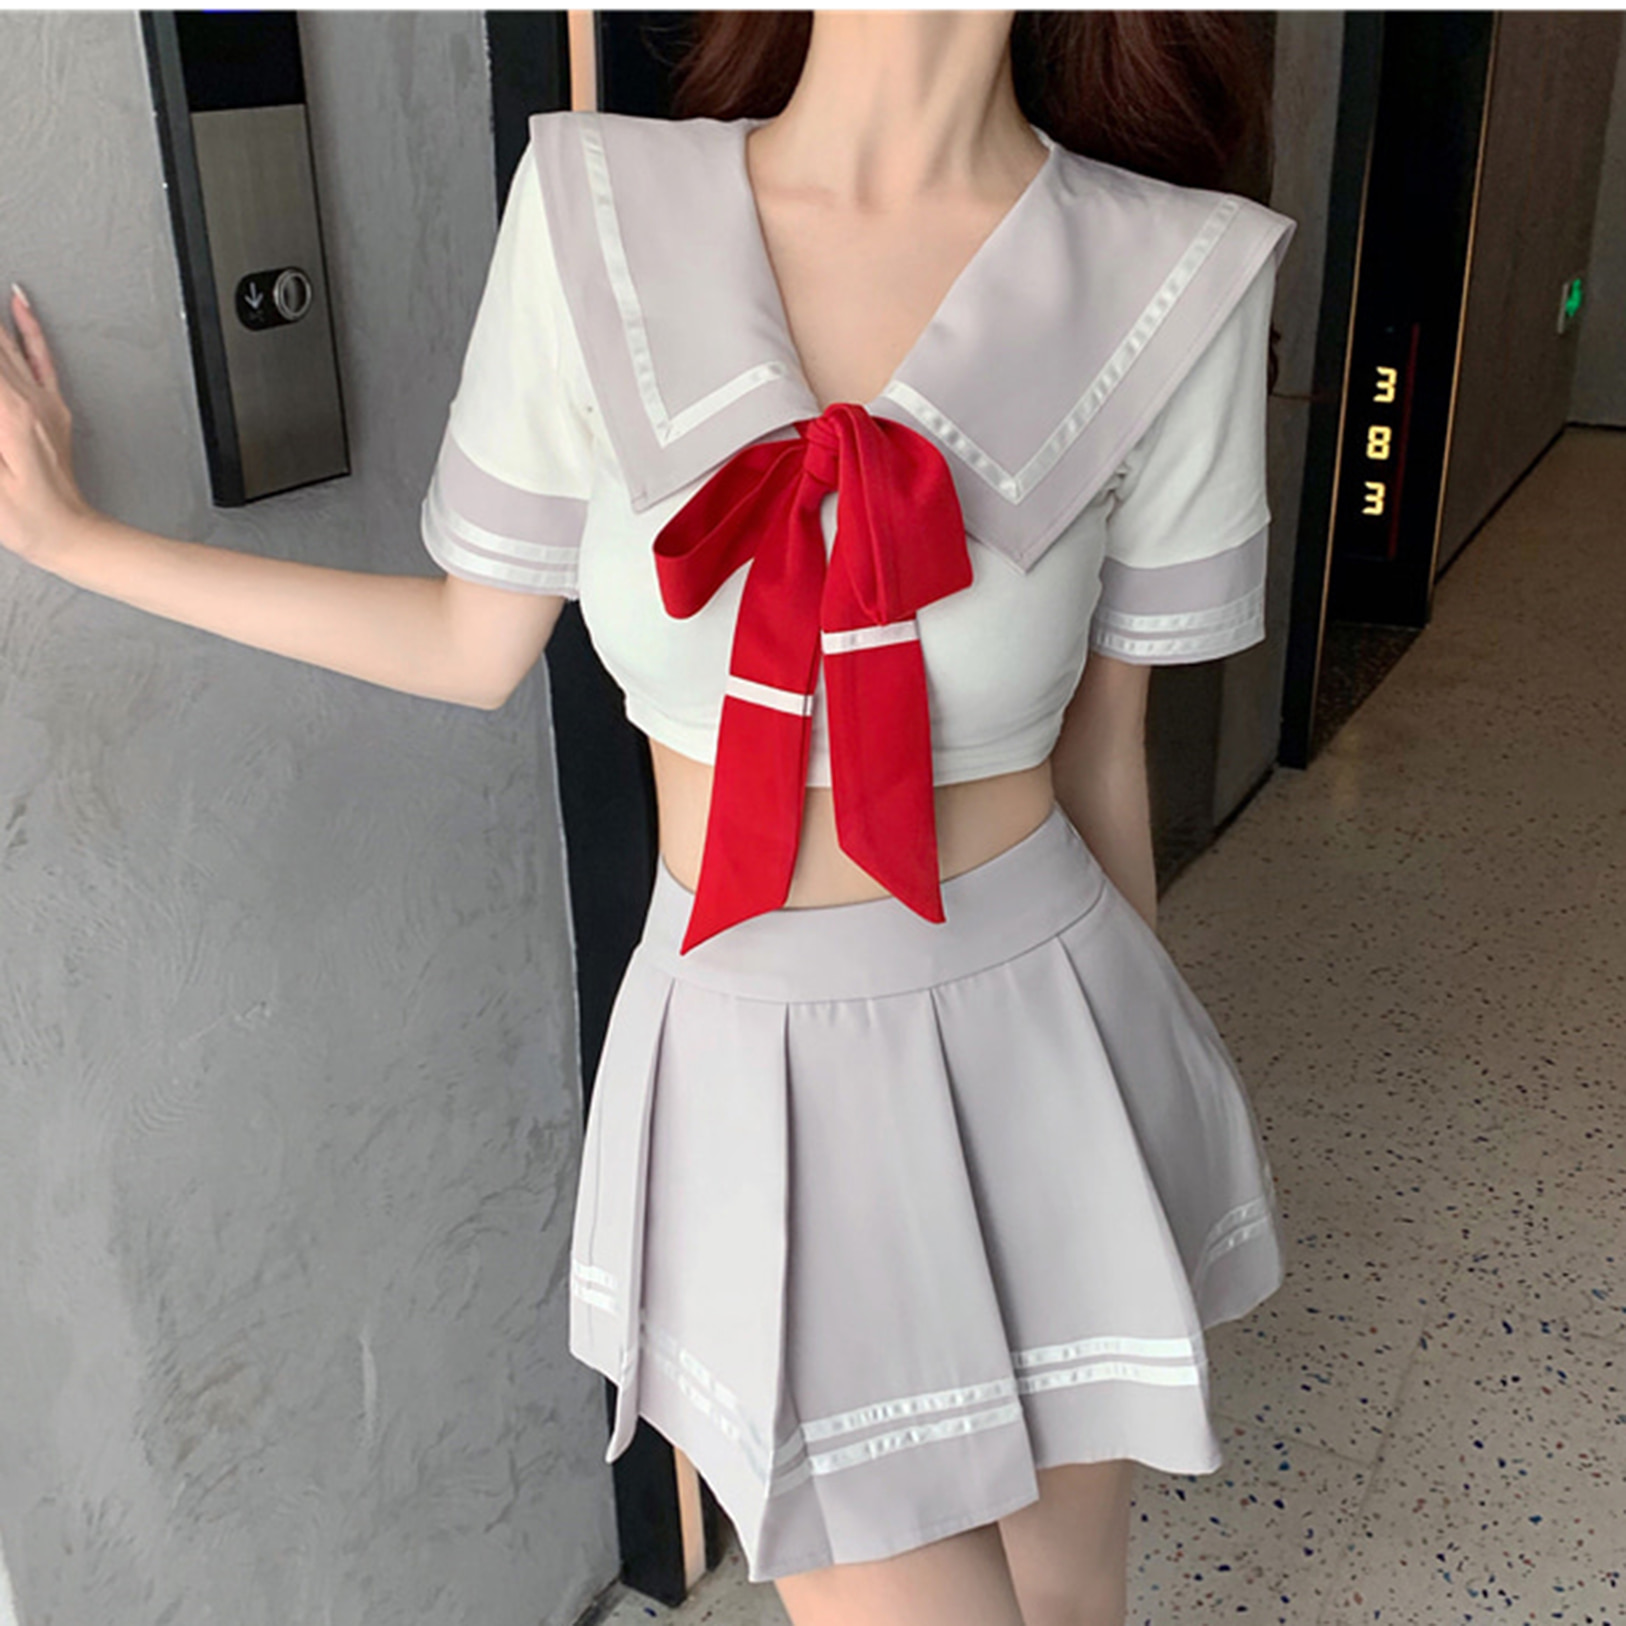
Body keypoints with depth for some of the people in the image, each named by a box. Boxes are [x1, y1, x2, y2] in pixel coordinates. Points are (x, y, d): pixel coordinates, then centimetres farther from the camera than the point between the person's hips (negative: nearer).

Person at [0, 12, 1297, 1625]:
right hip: (754, 1078, 0)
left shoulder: (1173, 280, -11)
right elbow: (477, 643, 3)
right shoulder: (597, 213, -9)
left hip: (1028, 1051, 0)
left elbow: (1105, 745, 1)